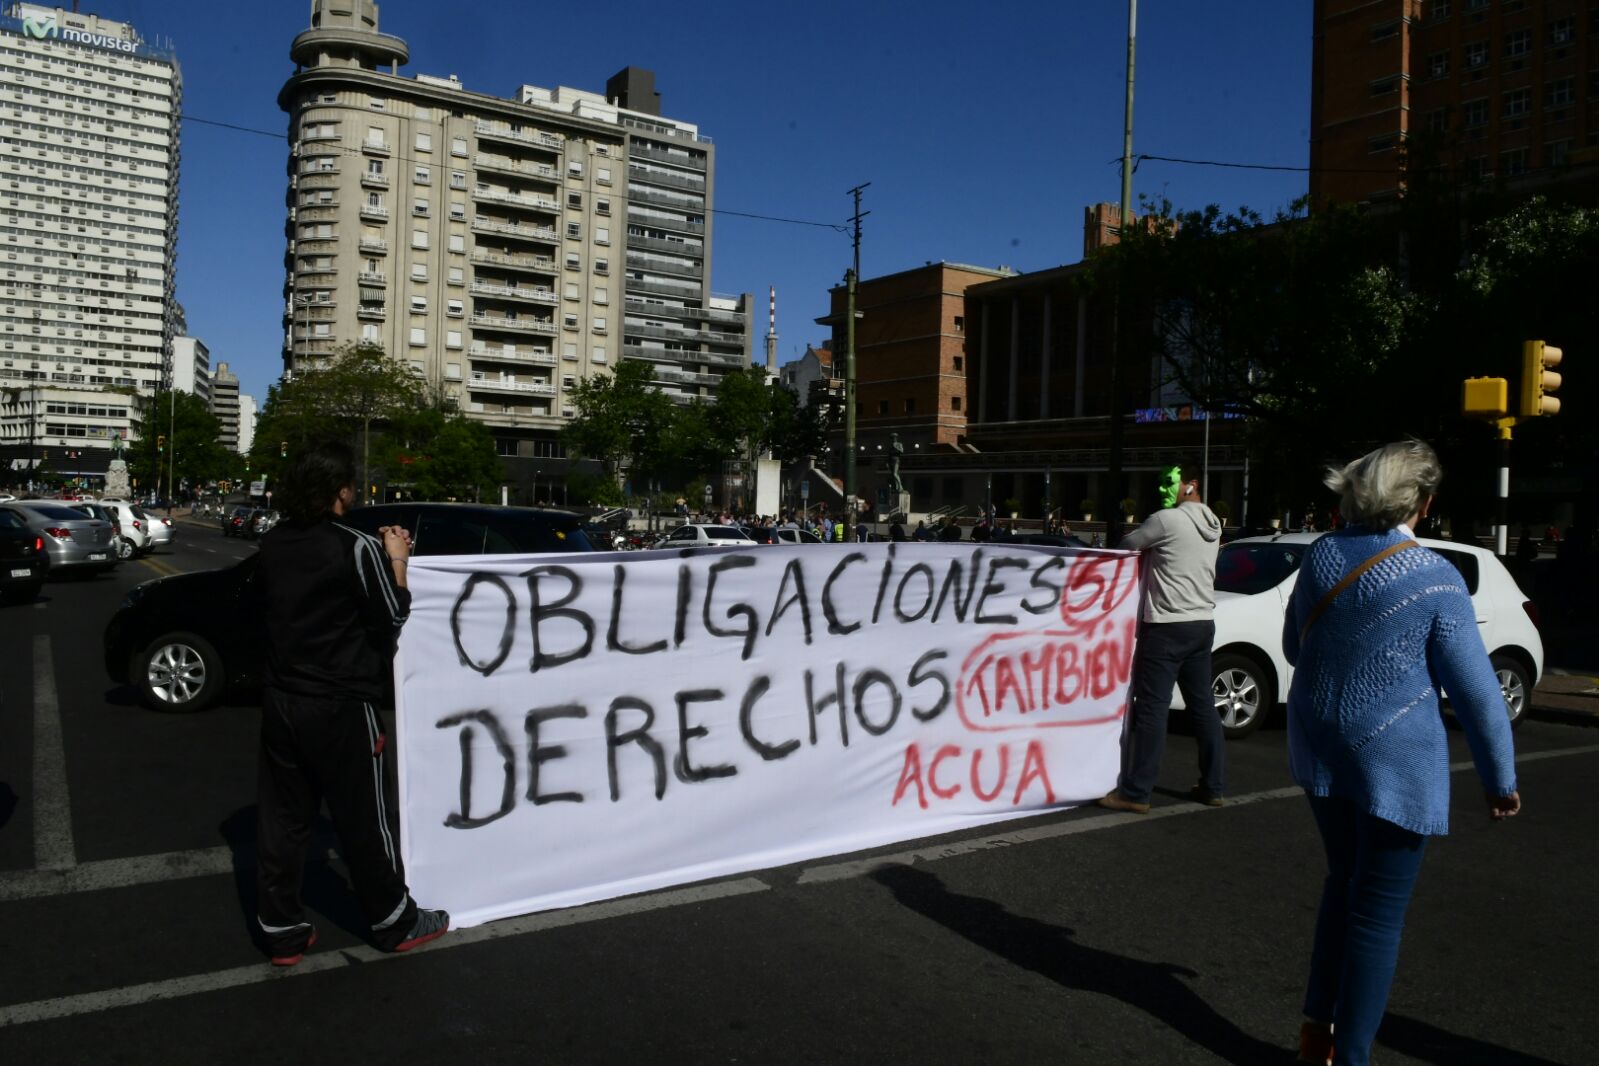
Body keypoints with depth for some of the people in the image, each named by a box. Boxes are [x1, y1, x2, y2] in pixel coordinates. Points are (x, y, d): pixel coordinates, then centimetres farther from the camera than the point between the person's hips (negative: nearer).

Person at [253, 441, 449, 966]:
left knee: (282, 816, 13)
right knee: (366, 818, 7)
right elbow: (393, 617, -11)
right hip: (340, 706, -6)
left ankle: (281, 931, 22)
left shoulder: (272, 545, 2)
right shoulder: (356, 547, -18)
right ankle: (394, 922, 21)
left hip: (281, 700, 6)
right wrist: (397, 561, 2)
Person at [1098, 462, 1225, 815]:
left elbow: (1126, 544, -1)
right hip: (1203, 623, 8)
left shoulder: (1167, 520, -12)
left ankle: (1135, 792, -4)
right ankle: (1214, 785, 19)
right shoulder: (1213, 525, 13)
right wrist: (1152, 547, 15)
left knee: (1151, 708, -6)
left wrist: (1145, 545, 18)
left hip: (1168, 626, -8)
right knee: (1203, 705, 13)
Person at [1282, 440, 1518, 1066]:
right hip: (1395, 761, -5)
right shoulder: (1435, 580, -16)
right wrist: (1501, 780, 1)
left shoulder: (1321, 556, -2)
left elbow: (1295, 648, 11)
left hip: (1319, 749, 6)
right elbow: (1476, 691, -10)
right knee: (1378, 914, 6)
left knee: (1345, 882, 23)